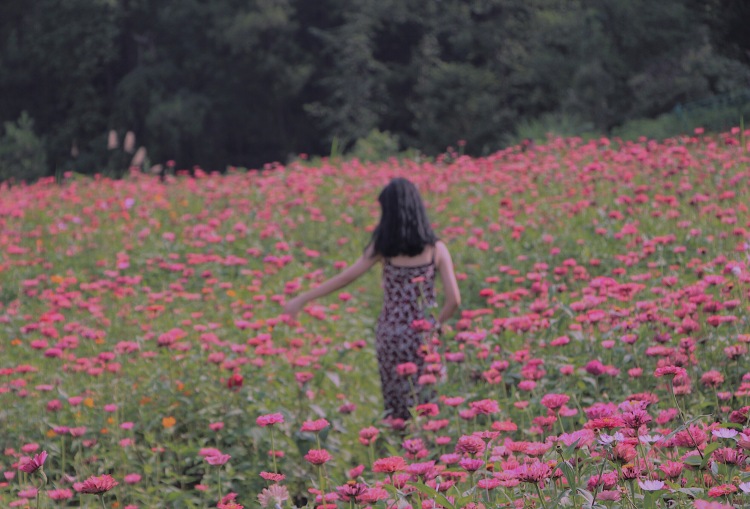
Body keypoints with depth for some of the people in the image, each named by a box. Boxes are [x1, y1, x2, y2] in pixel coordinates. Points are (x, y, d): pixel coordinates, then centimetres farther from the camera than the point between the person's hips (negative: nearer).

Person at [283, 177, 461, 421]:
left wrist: (302, 299, 4)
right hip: (423, 336, -1)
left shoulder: (384, 247, -3)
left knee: (397, 409, 10)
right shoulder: (436, 248, -3)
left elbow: (346, 277, -2)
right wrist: (436, 324, 10)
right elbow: (453, 300, -7)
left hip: (390, 334, 1)